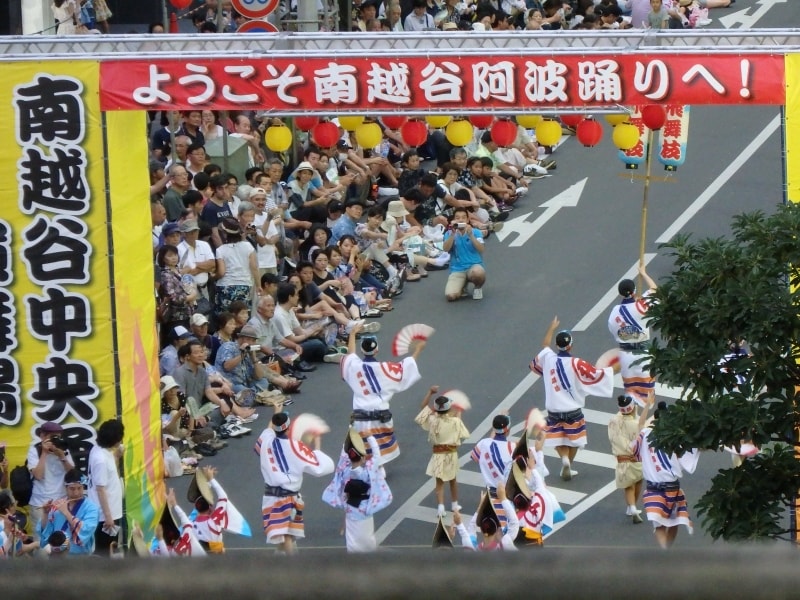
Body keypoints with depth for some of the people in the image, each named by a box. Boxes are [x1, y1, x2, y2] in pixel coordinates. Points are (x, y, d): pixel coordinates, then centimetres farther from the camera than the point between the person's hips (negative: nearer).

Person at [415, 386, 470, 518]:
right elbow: (463, 434, -1)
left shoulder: (433, 420, -12)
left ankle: (440, 507, -7)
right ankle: (455, 504, 34)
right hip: (452, 453, 1)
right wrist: (458, 417, 7)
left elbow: (424, 407, 2)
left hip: (438, 454, -1)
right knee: (453, 479, 21)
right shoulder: (455, 421, -16)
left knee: (439, 482, 6)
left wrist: (430, 392, 3)